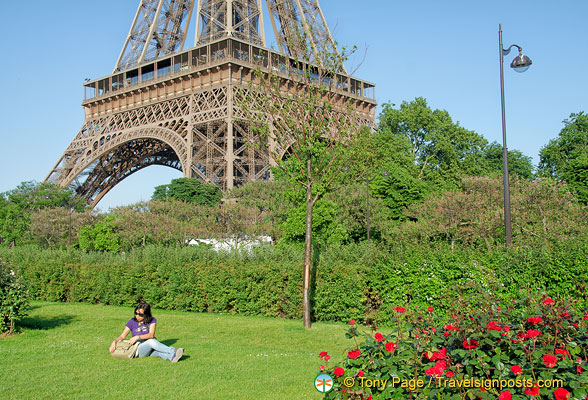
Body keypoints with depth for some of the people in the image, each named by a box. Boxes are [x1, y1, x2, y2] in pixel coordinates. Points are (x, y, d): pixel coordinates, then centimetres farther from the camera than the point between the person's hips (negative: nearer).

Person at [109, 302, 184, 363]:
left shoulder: (152, 320, 3)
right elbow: (122, 337, 4)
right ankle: (173, 351, -45)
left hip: (150, 348, 2)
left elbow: (151, 335, -11)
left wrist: (138, 337, -25)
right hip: (138, 349, -2)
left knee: (157, 351, -34)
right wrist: (114, 342, -17)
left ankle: (171, 357, -63)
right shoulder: (132, 322, 2)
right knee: (152, 341, -35)